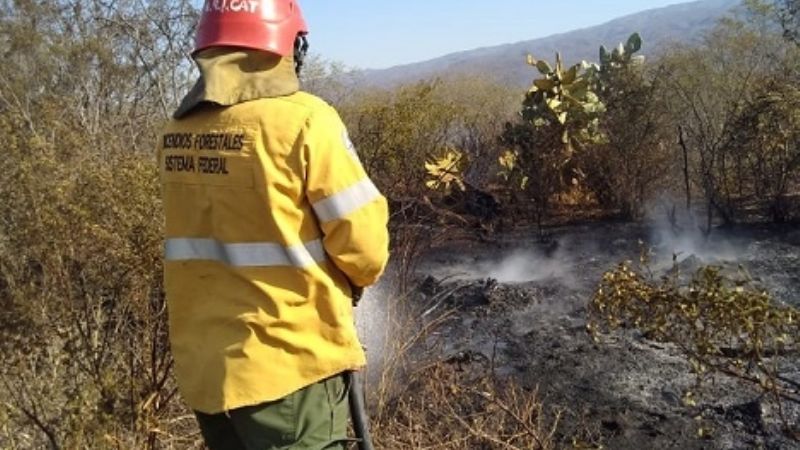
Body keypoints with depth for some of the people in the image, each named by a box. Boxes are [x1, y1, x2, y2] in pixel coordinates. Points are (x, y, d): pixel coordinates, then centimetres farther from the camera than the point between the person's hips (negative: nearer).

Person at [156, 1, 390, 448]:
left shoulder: (177, 133, 4)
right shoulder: (302, 119, -15)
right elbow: (364, 245, -13)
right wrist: (349, 281, 8)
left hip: (202, 366, 6)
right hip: (288, 366, -6)